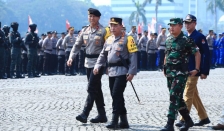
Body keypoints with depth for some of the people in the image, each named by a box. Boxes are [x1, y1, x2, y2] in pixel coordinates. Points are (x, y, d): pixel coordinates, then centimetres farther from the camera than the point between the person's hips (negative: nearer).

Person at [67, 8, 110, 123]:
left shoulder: (103, 31, -8)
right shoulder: (84, 31, 10)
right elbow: (77, 45, 14)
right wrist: (71, 57, 0)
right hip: (88, 62, 7)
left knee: (91, 88, -11)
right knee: (96, 89, 11)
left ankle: (85, 114, -13)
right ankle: (102, 115, 17)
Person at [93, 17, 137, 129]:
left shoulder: (127, 39, -6)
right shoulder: (109, 40, 15)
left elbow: (133, 56, -10)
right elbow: (103, 55, 21)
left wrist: (132, 72, -16)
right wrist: (97, 66, 6)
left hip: (122, 72, -7)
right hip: (111, 72, 7)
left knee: (116, 95, -13)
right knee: (116, 96, 9)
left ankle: (114, 121, -10)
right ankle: (124, 121, 17)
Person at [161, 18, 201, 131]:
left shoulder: (186, 40, -9)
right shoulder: (168, 40, 11)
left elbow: (197, 54, -4)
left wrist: (196, 69, -5)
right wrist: (165, 68, 17)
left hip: (181, 73, -7)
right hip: (169, 74, 7)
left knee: (174, 97, -13)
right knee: (178, 98, 13)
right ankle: (188, 121, 27)